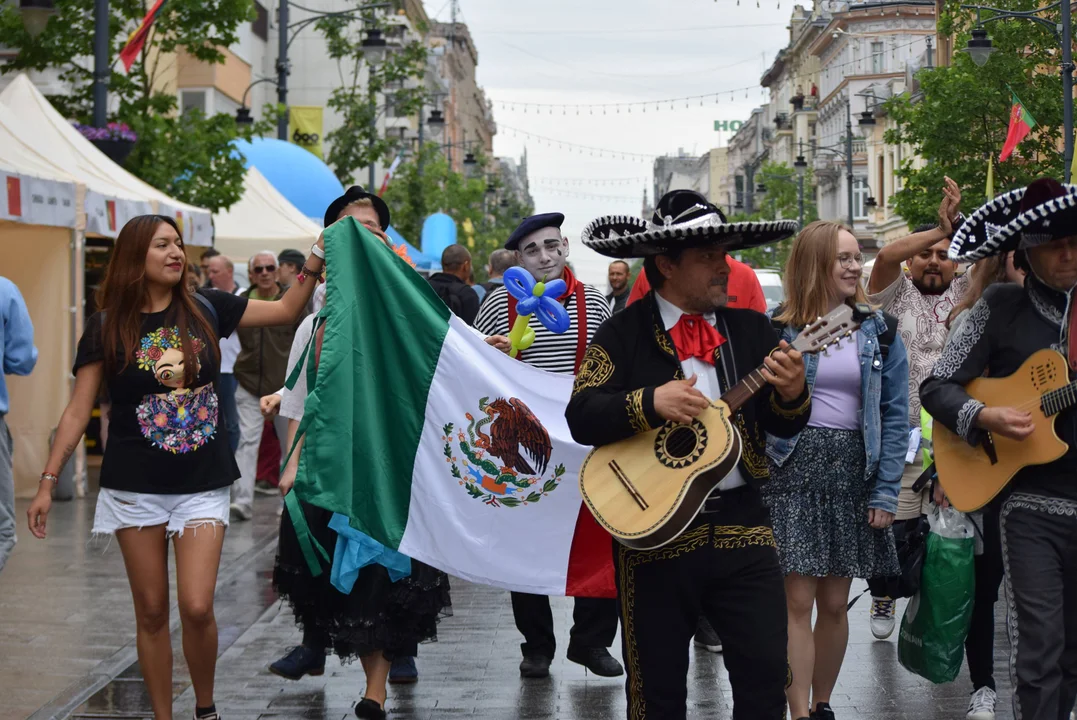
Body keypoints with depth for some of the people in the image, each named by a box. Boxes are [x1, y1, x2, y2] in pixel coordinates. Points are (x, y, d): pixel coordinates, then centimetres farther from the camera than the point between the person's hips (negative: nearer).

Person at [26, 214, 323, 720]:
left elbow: (287, 309, 8)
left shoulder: (205, 309, 3)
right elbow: (78, 410, 0)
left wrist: (318, 254, -4)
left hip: (202, 483, 0)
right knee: (151, 611, 5)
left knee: (197, 607, -10)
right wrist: (47, 483, -4)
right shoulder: (107, 326, -1)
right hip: (134, 484, 0)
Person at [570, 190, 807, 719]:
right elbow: (581, 417, -11)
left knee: (766, 675, 3)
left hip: (742, 524, 3)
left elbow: (785, 426, 7)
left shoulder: (751, 329, 8)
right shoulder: (624, 333, -2)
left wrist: (791, 393, -15)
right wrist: (651, 402, -25)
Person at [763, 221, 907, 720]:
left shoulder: (879, 330, 6)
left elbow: (895, 415, 4)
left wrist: (886, 492, -2)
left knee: (834, 603, 8)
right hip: (793, 469, -2)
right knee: (798, 600, -5)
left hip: (853, 472, 3)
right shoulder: (778, 329, -1)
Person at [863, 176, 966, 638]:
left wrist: (957, 223, -21)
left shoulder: (966, 294, 11)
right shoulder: (896, 294, 6)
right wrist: (939, 229, -19)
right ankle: (883, 597, 22)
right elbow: (886, 256, -15)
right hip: (898, 439, -1)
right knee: (891, 530, -2)